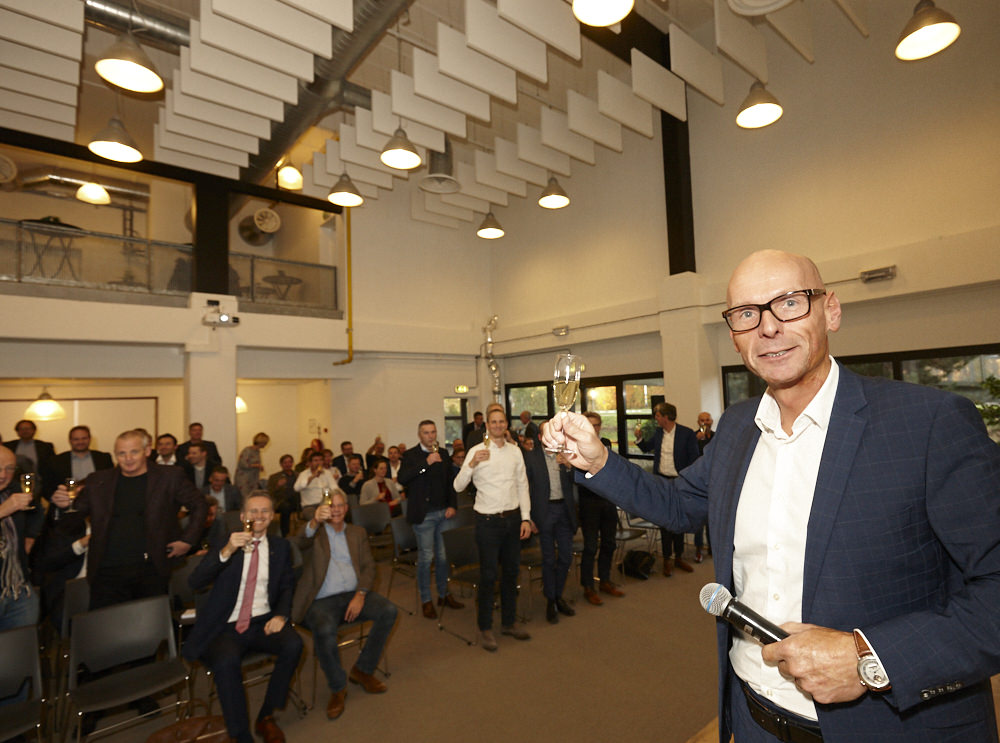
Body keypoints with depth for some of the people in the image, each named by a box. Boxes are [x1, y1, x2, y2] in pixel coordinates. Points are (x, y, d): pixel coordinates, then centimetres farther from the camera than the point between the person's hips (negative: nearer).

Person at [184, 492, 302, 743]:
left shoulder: (280, 546, 9)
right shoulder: (224, 542, 2)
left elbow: (287, 587, 10)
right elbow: (195, 583, -11)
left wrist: (281, 615, -11)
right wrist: (226, 552, -26)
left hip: (263, 622, 2)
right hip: (226, 627, -2)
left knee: (293, 644, -26)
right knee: (226, 661, -33)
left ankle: (266, 717, -1)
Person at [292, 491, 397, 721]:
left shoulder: (358, 533, 17)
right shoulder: (314, 531, 8)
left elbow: (369, 566, 8)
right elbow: (303, 542, -18)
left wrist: (360, 594, -10)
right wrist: (315, 521, -41)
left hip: (353, 594, 4)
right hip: (322, 601, -3)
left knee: (388, 610, -20)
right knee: (325, 631, -34)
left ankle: (362, 670, 1)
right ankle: (337, 688, -6)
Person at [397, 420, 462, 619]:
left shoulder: (443, 454, 9)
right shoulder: (411, 455, -4)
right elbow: (402, 478, -21)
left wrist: (453, 505, 3)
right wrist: (426, 463, -25)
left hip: (444, 513, 4)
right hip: (423, 514, -4)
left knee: (443, 556, 13)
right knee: (425, 557, 3)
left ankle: (444, 594, 29)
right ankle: (426, 600, 18)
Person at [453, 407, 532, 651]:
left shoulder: (515, 451, 5)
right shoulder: (477, 451, -8)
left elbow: (522, 486, 8)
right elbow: (458, 486, -14)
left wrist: (526, 518, 2)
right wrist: (472, 464, -30)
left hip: (513, 518, 5)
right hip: (488, 521, -4)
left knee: (512, 571, 15)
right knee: (489, 574, 2)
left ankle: (509, 622, 32)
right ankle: (485, 628, 19)